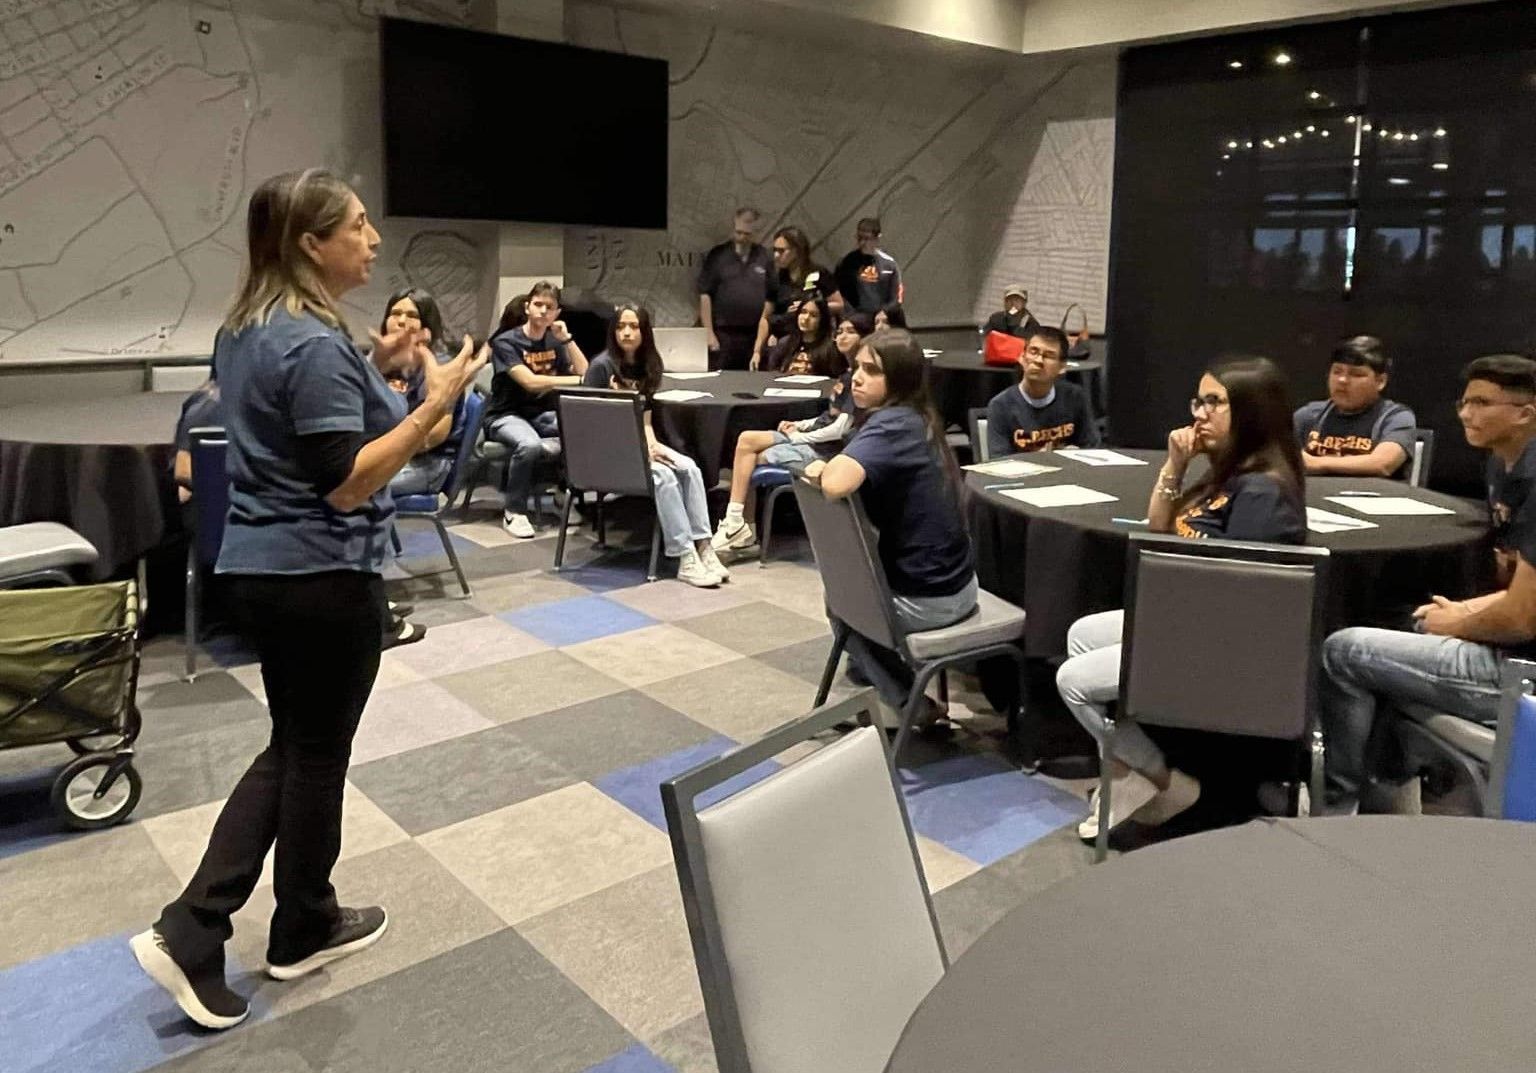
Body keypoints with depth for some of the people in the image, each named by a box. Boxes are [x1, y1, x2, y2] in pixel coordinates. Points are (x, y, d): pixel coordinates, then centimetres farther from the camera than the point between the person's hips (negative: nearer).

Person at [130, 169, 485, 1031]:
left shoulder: (253, 328, 9)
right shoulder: (315, 344, -20)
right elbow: (346, 482, -23)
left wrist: (373, 369, 14)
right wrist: (434, 404, -28)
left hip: (264, 565, 9)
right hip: (323, 575, -9)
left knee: (290, 748, 18)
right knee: (318, 755, 8)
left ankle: (190, 932, 17)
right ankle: (305, 932, 28)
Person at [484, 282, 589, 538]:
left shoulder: (554, 342, 9)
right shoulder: (506, 342, -11)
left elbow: (585, 374, 0)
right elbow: (530, 382, -25)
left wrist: (566, 339, -8)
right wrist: (578, 380, -25)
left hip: (543, 415, 5)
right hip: (507, 416, -5)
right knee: (529, 444, -39)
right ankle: (513, 511, -18)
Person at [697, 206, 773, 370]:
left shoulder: (764, 258, 8)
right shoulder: (717, 256, 2)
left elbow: (769, 299, 9)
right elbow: (705, 295, -1)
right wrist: (709, 333, -7)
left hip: (754, 336, 2)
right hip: (722, 335, -2)